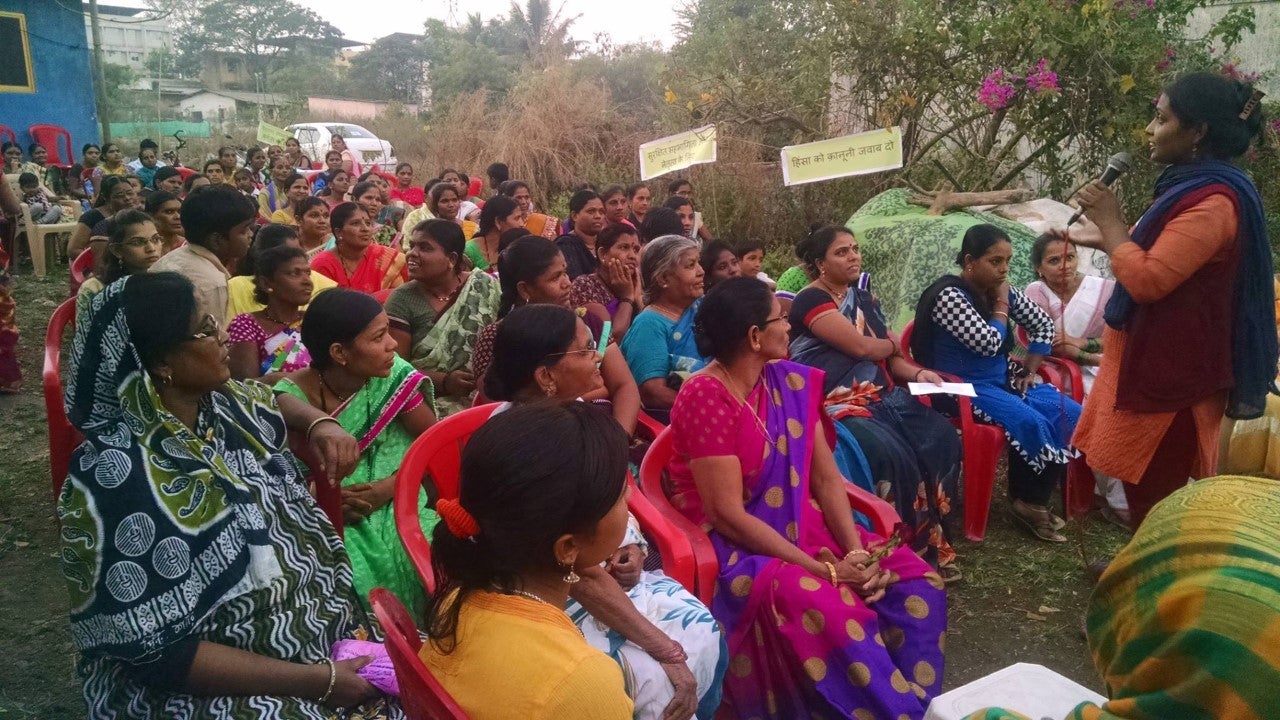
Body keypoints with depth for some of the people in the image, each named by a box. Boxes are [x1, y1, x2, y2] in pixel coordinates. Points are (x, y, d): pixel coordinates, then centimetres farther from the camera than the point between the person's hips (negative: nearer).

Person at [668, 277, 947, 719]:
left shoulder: (791, 382, 4)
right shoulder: (705, 398, -19)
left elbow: (826, 476, 2)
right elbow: (728, 515, -21)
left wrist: (855, 552, -13)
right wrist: (823, 570, -22)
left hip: (802, 529, 7)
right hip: (737, 547, -7)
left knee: (918, 582, -7)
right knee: (825, 608, -33)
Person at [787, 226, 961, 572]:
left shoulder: (865, 299, 20)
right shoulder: (811, 300, -6)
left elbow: (890, 358, 19)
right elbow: (862, 347, -15)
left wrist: (918, 373, -2)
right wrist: (892, 342, 6)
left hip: (881, 396, 8)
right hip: (836, 404, -8)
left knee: (941, 437, -15)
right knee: (891, 455, -31)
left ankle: (932, 541, -5)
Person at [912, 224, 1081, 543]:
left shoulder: (1001, 290, 6)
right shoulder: (949, 295, -17)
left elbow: (1043, 325, 19)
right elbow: (989, 344, -23)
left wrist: (1030, 370, 9)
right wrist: (1000, 305, -10)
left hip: (1003, 381, 8)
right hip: (964, 388, -8)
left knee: (1071, 415, -9)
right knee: (1032, 423, -29)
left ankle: (1039, 494, 2)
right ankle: (1028, 501, -6)